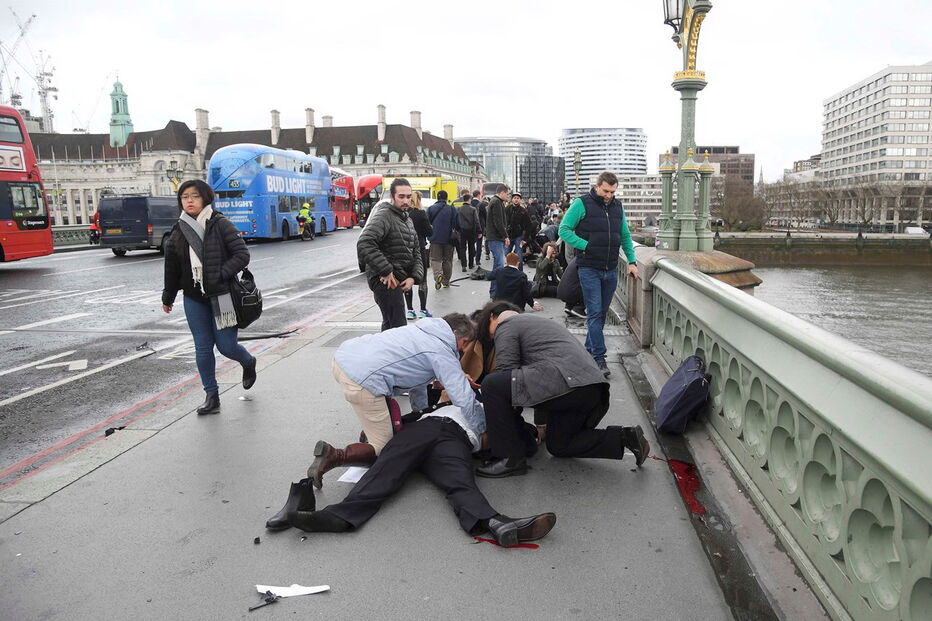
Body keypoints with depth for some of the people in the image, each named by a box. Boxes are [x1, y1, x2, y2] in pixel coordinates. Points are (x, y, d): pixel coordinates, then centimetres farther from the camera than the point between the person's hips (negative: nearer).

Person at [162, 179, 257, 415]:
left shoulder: (221, 225, -7)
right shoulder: (179, 231, 7)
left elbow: (242, 255, -10)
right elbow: (172, 267, 14)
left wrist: (220, 275, -19)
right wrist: (168, 297, 21)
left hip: (222, 296, -4)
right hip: (194, 299, 4)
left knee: (226, 346, -2)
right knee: (202, 348, 4)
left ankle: (249, 363, 33)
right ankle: (212, 396, 15)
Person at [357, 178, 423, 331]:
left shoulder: (407, 220, 19)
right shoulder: (384, 215, -11)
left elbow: (415, 253, 19)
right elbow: (364, 244, -26)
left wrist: (414, 277, 1)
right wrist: (386, 271, -23)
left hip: (398, 280, 10)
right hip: (386, 280, -10)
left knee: (389, 324, 19)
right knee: (398, 326, -15)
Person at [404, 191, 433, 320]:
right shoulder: (420, 213, -11)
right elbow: (429, 232, -7)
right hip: (419, 249, -3)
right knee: (422, 280, 7)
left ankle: (410, 310, 10)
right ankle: (423, 310, 7)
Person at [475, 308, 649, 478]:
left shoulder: (506, 325, 10)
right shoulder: (538, 322, 37)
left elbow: (506, 370, 0)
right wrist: (541, 423, 45)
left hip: (567, 384, -10)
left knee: (492, 385, -7)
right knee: (558, 445, 25)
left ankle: (511, 458, -3)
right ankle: (624, 437, 14)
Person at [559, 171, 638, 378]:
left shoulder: (618, 206, 13)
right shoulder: (582, 204, -4)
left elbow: (625, 236, 20)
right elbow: (564, 230, -6)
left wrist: (631, 261, 9)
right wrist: (586, 245, -14)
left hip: (611, 270, 6)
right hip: (589, 269, -6)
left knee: (601, 313, 11)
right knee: (595, 313, -8)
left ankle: (589, 350, 23)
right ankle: (599, 358, -8)